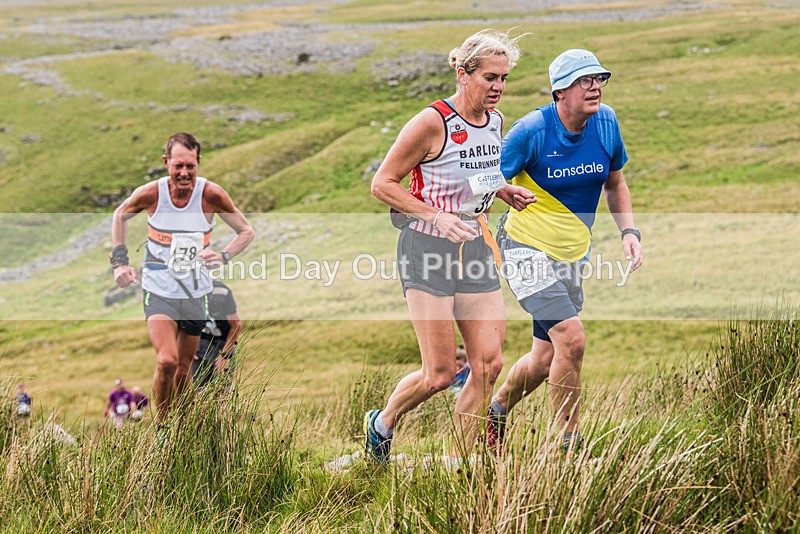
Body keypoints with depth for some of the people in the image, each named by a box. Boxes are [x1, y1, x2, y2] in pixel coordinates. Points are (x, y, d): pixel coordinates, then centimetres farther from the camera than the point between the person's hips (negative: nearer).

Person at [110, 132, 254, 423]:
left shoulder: (211, 195, -12)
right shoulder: (151, 193, -12)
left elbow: (246, 231, 1)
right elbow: (120, 215, 10)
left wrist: (224, 256, -18)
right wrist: (119, 261, 2)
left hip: (196, 293, 2)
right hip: (159, 292, -2)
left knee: (183, 370, 11)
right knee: (167, 361, -21)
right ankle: (160, 426, -1)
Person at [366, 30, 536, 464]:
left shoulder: (495, 122, 6)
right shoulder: (432, 123, -16)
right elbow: (382, 184, -12)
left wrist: (504, 191, 5)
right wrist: (436, 216, -21)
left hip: (474, 247, 7)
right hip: (427, 249, -7)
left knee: (489, 365, -2)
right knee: (439, 374, -6)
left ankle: (457, 464, 10)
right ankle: (381, 424, 23)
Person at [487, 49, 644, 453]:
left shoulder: (606, 123, -3)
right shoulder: (532, 131, -18)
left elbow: (615, 183, 13)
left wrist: (628, 231, 0)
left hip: (572, 255, 6)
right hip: (526, 249, -6)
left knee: (544, 359, 13)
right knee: (571, 339, -22)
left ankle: (494, 412, 42)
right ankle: (570, 446, -9)